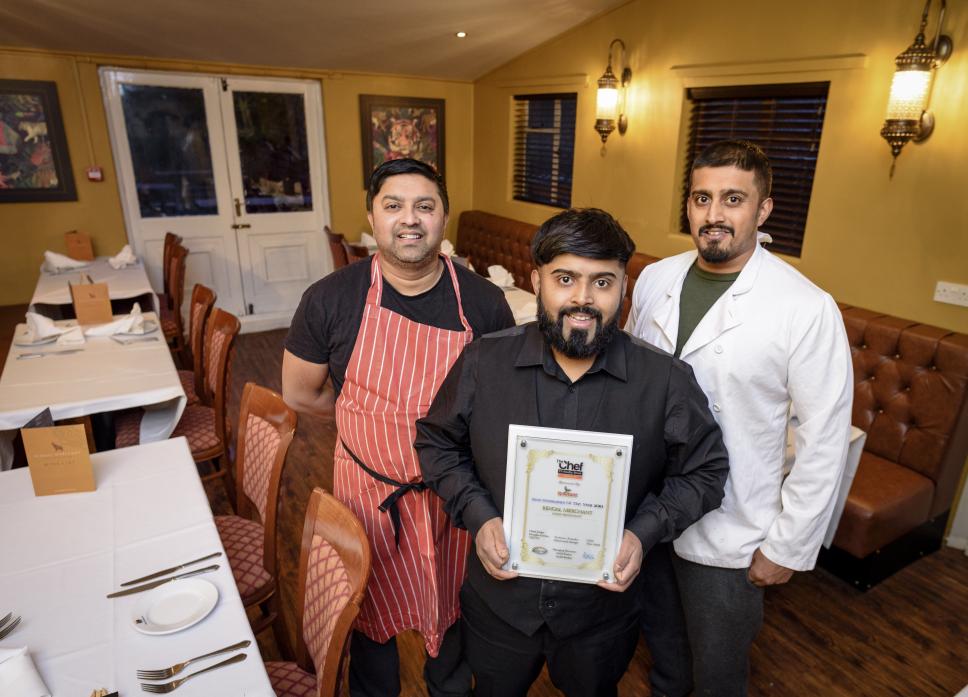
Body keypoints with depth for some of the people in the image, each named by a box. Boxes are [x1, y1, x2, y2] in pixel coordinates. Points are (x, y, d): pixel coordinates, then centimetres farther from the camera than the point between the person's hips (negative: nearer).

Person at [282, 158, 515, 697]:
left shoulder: (483, 301, -13)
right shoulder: (331, 299, -14)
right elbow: (300, 393, -1)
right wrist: (377, 413, -3)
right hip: (370, 488, 0)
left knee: (455, 611, 25)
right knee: (373, 612, 23)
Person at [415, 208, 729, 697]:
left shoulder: (667, 382, -16)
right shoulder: (482, 364, -14)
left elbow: (703, 471, -3)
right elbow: (436, 442, -1)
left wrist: (644, 532, -18)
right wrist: (478, 516, -15)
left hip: (603, 606, 0)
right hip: (499, 598, 1)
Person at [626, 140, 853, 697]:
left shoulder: (809, 310, -18)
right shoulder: (654, 280, -3)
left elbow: (824, 442, -13)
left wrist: (788, 546, -9)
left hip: (728, 540, -4)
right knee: (660, 637, 28)